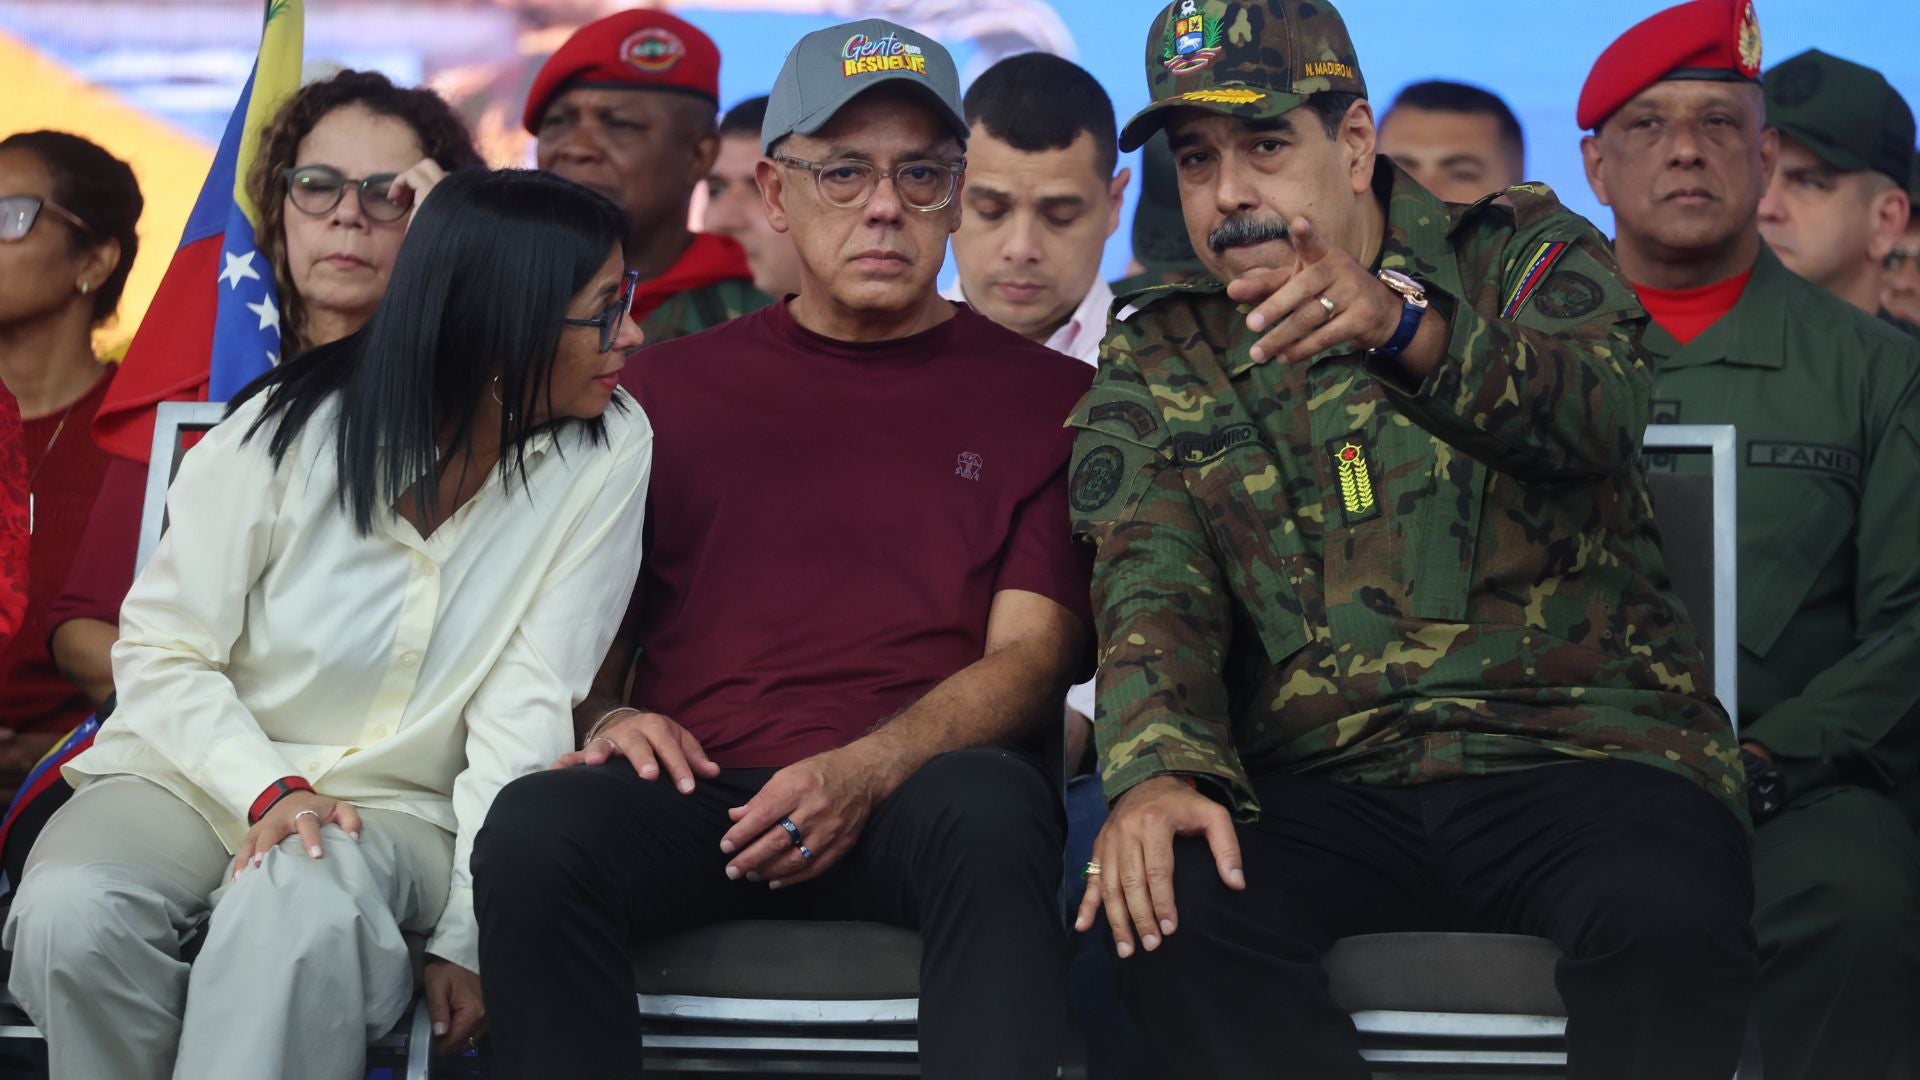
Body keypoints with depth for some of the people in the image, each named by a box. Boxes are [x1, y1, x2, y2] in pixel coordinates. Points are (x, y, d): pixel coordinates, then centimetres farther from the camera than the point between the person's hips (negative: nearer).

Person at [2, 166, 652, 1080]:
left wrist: (468, 933, -17)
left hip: (399, 804, -1)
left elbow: (529, 705, -10)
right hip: (203, 770, 1)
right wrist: (270, 791, -23)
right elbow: (162, 653, -5)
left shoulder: (608, 453, -8)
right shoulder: (291, 430, -11)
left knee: (304, 911, -37)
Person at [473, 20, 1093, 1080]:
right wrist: (602, 718, -6)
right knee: (534, 825, -31)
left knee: (986, 809, -38)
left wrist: (863, 773, -15)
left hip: (917, 797, -2)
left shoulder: (1045, 396, 13)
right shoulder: (669, 385, 21)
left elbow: (1032, 655, 3)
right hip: (699, 790, 2)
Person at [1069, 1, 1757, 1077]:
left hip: (1584, 748, -1)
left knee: (1668, 913, -35)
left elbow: (1602, 410, -14)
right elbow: (1152, 595, -1)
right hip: (1328, 792, 2)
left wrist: (1401, 329, -35)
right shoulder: (1158, 370, 15)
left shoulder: (1521, 251, 9)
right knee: (1160, 901, -30)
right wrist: (1159, 769, -24)